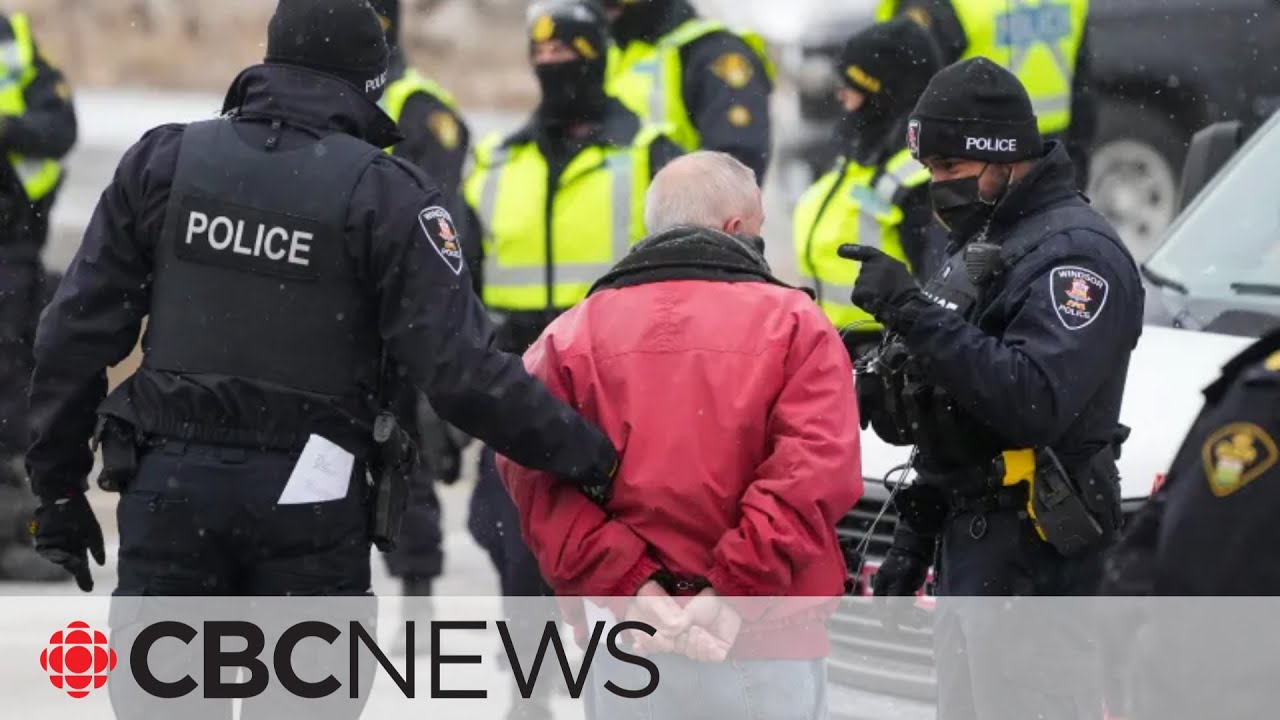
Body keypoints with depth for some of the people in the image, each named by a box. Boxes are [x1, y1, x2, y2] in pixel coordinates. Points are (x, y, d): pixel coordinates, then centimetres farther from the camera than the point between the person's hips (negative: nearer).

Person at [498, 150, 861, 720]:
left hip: (628, 652, 2)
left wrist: (630, 587, -9)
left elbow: (540, 476, -6)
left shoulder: (572, 335, 7)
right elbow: (814, 472, -13)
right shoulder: (794, 324, 1)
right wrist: (736, 593, -14)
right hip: (770, 649, -2)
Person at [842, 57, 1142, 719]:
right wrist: (913, 539, 22)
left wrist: (913, 313, -28)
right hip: (970, 546, 10)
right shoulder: (978, 247, 19)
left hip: (1030, 563, -10)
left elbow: (1034, 402, -28)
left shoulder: (1077, 255, -14)